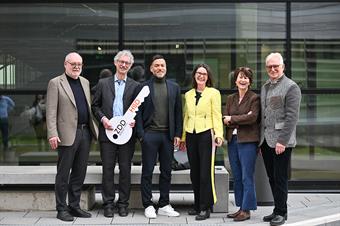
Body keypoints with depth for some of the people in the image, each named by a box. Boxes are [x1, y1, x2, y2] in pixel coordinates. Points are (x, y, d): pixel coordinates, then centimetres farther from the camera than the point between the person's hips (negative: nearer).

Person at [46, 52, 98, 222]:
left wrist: (94, 128, 10)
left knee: (79, 173, 11)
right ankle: (61, 209, 11)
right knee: (63, 174, 2)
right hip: (68, 134, -6)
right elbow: (51, 111, -8)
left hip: (85, 132, 6)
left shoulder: (85, 82, 16)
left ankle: (74, 206, 21)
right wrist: (52, 134, -16)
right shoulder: (55, 83, -3)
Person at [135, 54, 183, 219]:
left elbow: (178, 112, 10)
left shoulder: (174, 87, 11)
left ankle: (164, 205, 17)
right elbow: (138, 112, 0)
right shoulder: (143, 87, 3)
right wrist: (141, 134, -8)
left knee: (166, 172, 8)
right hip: (149, 134, -3)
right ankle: (148, 205, 10)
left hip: (168, 135, 3)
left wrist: (177, 134, 3)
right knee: (147, 171, 2)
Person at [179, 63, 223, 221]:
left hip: (206, 134, -5)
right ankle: (197, 205, 19)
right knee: (194, 172, 9)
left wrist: (219, 134, -15)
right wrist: (183, 137, 14)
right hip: (191, 135, 5)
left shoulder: (213, 93, 1)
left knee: (206, 172, -5)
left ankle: (205, 208, 1)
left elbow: (217, 115, -4)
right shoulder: (188, 94, 14)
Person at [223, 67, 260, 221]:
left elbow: (253, 117, -16)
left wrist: (232, 119, -8)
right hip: (232, 140, 6)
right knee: (236, 177, 10)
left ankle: (246, 210, 2)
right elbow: (225, 119, 4)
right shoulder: (230, 98, 14)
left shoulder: (254, 98, -2)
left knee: (247, 177, -4)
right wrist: (242, 119, -12)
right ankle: (240, 208, 19)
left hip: (248, 141, -6)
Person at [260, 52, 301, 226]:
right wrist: (261, 140, 12)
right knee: (272, 178, 12)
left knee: (280, 178, -2)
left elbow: (291, 116, -14)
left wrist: (282, 141, -19)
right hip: (266, 140, 7)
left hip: (280, 142, -7)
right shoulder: (265, 87, 16)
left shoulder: (291, 87, -7)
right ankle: (278, 210, 22)